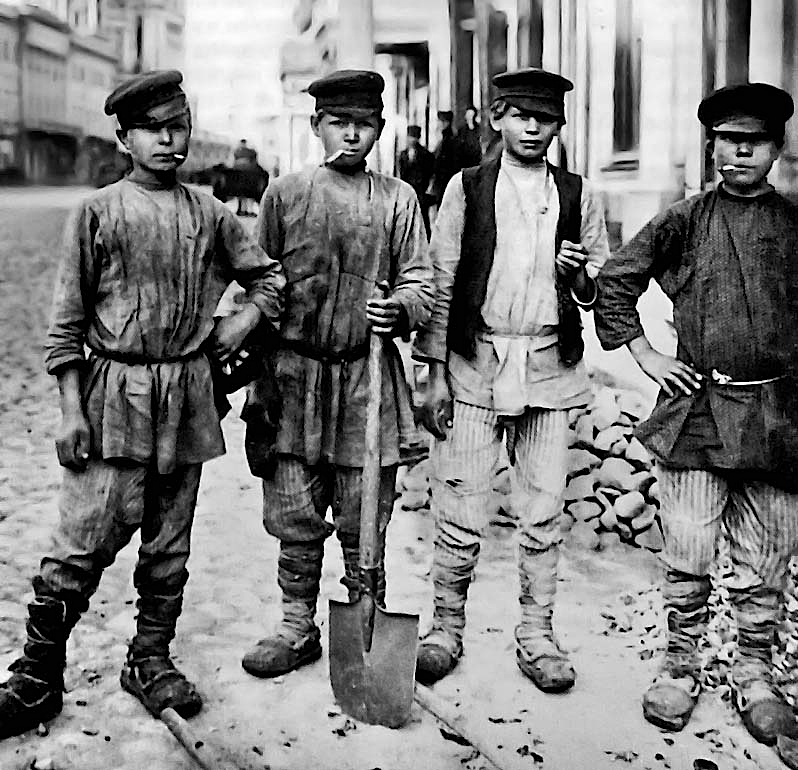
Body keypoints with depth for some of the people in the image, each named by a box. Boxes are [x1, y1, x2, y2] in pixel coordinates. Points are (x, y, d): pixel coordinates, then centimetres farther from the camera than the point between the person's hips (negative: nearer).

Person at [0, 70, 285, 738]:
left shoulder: (209, 215, 7)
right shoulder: (98, 213, -1)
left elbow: (270, 274, 21)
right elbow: (67, 320, -1)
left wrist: (244, 320, 3)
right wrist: (71, 409, -6)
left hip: (188, 399, 3)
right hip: (115, 395, -3)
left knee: (169, 545, 11)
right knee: (84, 544, -6)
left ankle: (151, 660, 27)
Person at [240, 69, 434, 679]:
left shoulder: (398, 199, 7)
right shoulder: (284, 194, 6)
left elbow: (420, 280, 7)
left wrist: (399, 307, -17)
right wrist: (258, 380, 4)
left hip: (370, 378, 0)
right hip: (296, 375, 1)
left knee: (365, 522, 5)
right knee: (296, 519, 6)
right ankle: (297, 630, 21)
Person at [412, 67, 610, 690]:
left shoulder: (578, 195, 9)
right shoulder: (466, 188, 5)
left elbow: (602, 289, 15)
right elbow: (441, 282, 3)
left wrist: (579, 275, -9)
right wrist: (436, 375, -3)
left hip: (550, 369, 2)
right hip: (475, 365, -1)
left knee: (544, 512, 6)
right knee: (460, 511, 0)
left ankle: (537, 634, 19)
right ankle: (447, 628, 16)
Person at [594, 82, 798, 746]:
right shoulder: (684, 222, 3)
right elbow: (614, 282, 8)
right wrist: (646, 356, 3)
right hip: (695, 408, -1)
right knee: (688, 558, 1)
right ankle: (680, 668, 19)